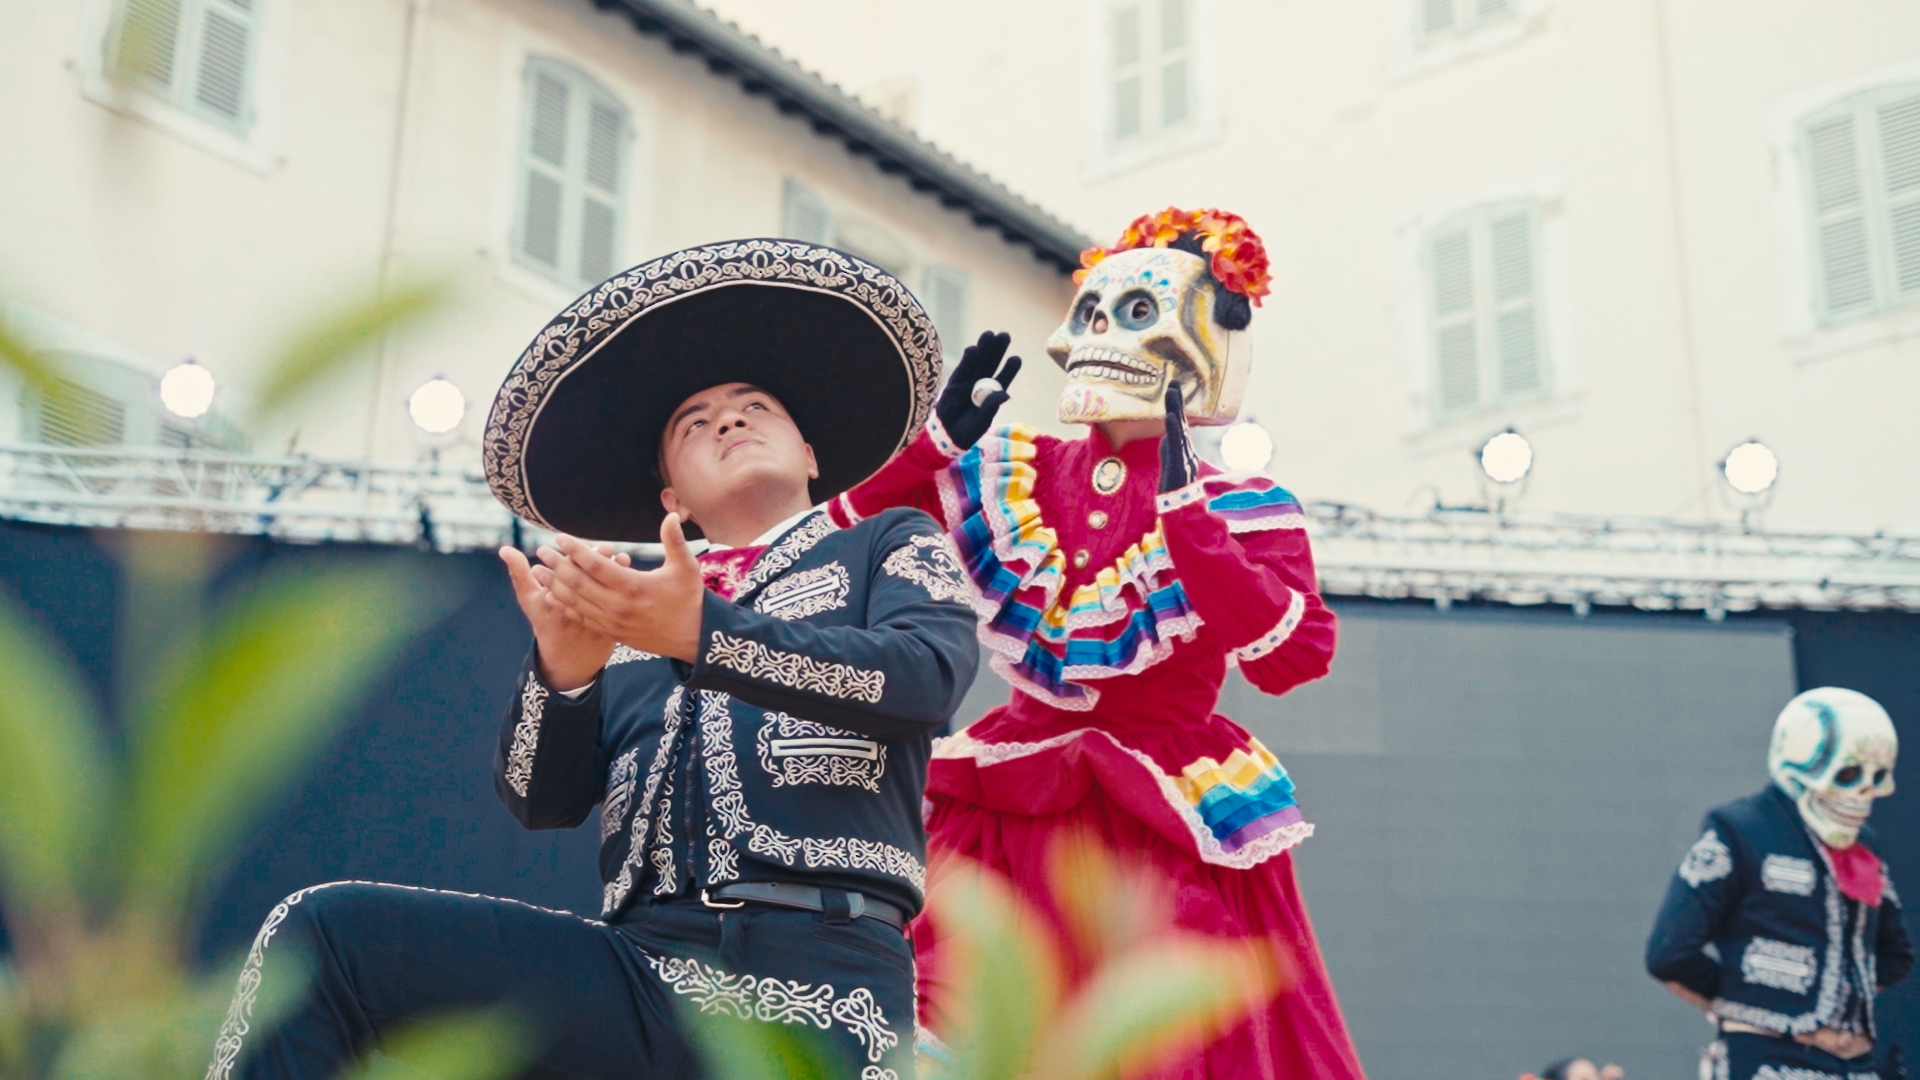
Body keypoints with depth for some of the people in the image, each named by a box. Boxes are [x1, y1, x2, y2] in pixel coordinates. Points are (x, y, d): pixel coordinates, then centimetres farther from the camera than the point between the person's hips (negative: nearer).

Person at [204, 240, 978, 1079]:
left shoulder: (888, 546, 17)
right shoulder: (630, 611, 25)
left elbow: (929, 674, -6)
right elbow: (542, 801, 11)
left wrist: (703, 633, -19)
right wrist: (562, 667, -11)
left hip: (820, 982, -3)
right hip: (638, 972, 4)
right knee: (325, 931, -13)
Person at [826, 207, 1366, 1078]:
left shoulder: (1242, 509, -3)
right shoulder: (1003, 473, 6)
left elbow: (1294, 657, -20)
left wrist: (1184, 507, -19)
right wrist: (939, 436, -5)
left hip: (1166, 819, -2)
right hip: (1012, 811, 3)